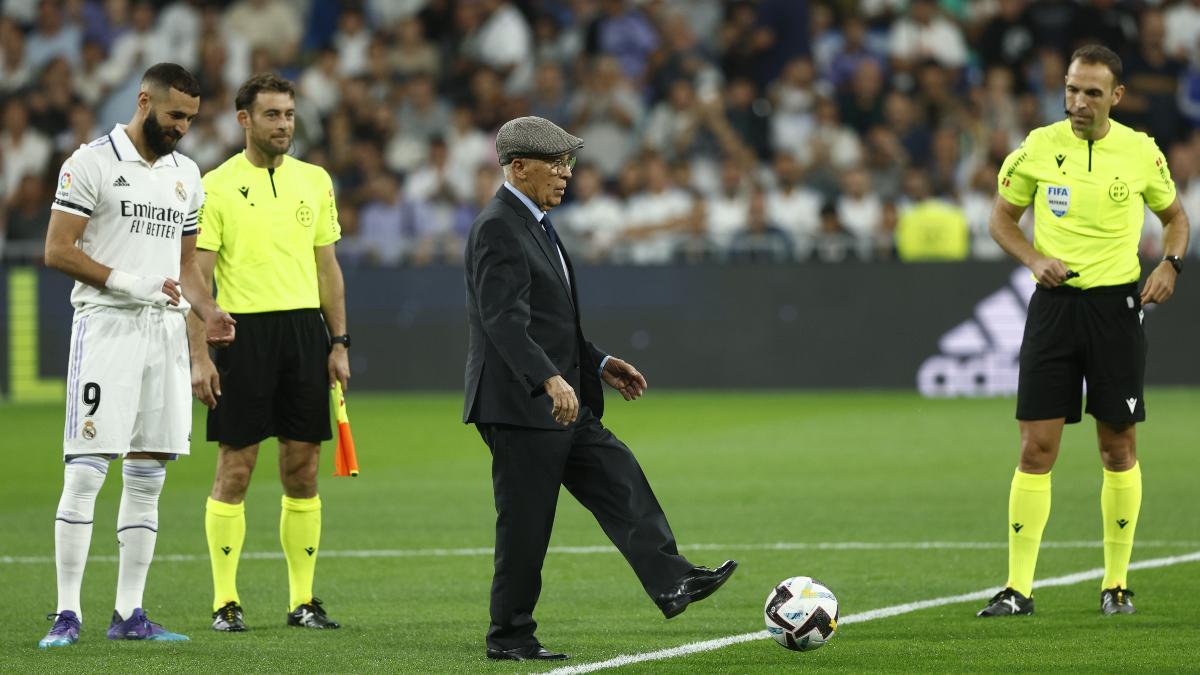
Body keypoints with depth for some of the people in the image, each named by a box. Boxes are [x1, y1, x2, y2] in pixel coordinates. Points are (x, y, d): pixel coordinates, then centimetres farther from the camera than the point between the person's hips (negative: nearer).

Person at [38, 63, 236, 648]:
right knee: (86, 471, -10)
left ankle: (128, 613, 9)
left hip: (165, 330, 7)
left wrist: (207, 311, 4)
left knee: (148, 476, 5)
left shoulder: (185, 175, 16)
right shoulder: (92, 162, -5)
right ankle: (67, 614, -9)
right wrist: (129, 284, -17)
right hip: (106, 326, -7)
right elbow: (58, 251, -9)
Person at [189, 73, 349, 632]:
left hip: (305, 329, 4)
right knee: (235, 469, -3)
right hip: (244, 331, -4)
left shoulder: (314, 181, 11)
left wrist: (339, 344, 9)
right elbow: (197, 276, -5)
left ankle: (303, 600, 10)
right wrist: (199, 355, -12)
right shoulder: (217, 186, -3)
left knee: (302, 470, 4)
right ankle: (225, 601, 3)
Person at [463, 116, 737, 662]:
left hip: (564, 404, 10)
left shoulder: (534, 225, 17)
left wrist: (598, 365, 17)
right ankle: (510, 638, 4)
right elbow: (504, 320, -26)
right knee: (525, 523, -3)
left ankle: (672, 581, 0)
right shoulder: (498, 228, -16)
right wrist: (551, 380, -36)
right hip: (521, 405, -10)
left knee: (621, 485, 3)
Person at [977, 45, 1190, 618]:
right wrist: (1034, 259, -9)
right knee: (1037, 447, -5)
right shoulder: (1038, 147, -1)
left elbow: (1174, 215, 15)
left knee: (1119, 447, 4)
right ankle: (1018, 588, -2)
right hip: (1055, 304, 0)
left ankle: (1116, 584, 15)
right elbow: (1001, 217, 9)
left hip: (1117, 304, 0)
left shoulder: (1141, 152, -1)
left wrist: (1170, 264, -3)